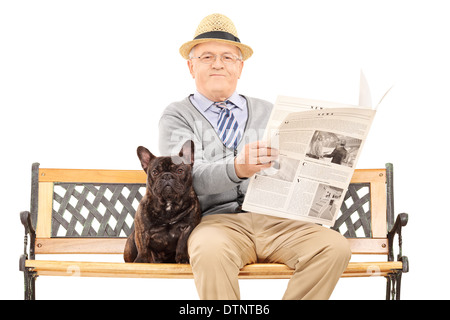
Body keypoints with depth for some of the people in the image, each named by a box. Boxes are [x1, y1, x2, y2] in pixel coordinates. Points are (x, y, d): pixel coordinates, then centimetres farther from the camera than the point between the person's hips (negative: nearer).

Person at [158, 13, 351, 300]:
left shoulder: (268, 113, 24)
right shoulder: (177, 116, 12)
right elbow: (187, 176, -7)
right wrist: (236, 169, -28)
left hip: (275, 220, 4)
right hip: (217, 221, -3)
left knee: (335, 247, -25)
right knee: (210, 252, -38)